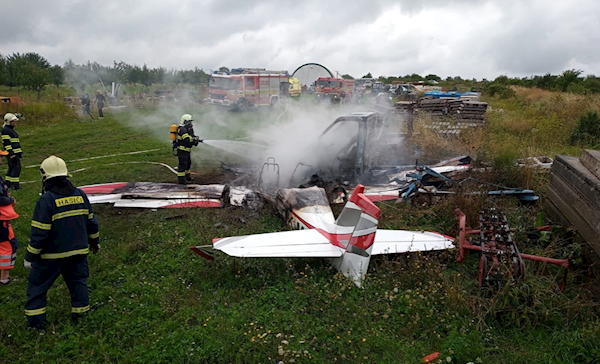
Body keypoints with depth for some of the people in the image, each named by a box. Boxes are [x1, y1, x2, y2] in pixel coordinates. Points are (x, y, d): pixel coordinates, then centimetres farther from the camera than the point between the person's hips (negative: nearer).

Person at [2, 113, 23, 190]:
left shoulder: (11, 129, 19)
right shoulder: (5, 130, -13)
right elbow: (7, 143, -18)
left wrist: (19, 152, 25)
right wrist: (12, 154, -21)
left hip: (15, 153, 10)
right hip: (11, 153, -10)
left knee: (12, 168, 15)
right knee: (16, 168, -12)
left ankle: (8, 184, 24)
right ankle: (14, 185, -12)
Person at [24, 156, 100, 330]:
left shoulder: (46, 200, -17)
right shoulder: (80, 195, 1)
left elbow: (39, 232, -16)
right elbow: (91, 222, 9)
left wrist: (30, 257, -7)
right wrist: (94, 242, 23)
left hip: (53, 254, -5)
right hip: (78, 251, 5)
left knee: (38, 284, 12)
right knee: (78, 281, 18)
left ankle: (36, 321, 16)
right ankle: (80, 312, 25)